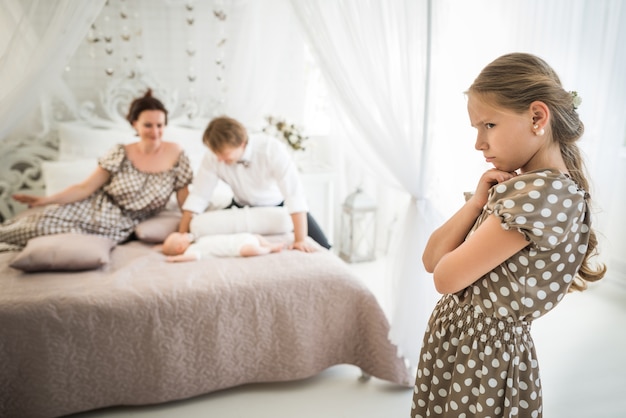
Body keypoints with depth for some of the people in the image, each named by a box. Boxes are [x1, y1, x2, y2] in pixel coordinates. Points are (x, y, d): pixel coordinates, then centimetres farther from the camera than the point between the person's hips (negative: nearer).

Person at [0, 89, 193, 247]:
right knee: (41, 220, -15)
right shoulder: (121, 153, -8)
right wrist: (47, 199, -20)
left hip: (117, 228, -1)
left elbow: (184, 200, -7)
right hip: (92, 210, 1)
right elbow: (85, 187, -9)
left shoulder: (175, 154, -10)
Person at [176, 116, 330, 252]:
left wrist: (301, 240, -42)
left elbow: (294, 193, -37)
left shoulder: (271, 148, -33)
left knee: (321, 248, -15)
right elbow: (198, 197, -16)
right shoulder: (213, 157, -22)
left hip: (280, 205, -3)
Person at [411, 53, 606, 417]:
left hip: (480, 353, -8)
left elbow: (445, 278, -20)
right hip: (463, 342, 8)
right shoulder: (522, 185, 5)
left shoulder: (540, 192, -23)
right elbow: (431, 259, 1)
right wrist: (479, 200, -10)